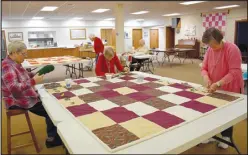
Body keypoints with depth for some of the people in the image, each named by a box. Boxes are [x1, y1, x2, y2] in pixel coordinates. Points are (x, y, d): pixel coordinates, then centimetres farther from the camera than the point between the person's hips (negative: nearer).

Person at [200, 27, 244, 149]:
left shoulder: (232, 49, -20)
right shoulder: (210, 50, -2)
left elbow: (234, 72, -25)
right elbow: (204, 68, 1)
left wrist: (218, 84, -33)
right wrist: (206, 78, -19)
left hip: (230, 90, -5)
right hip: (215, 89, 5)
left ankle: (226, 138, 31)